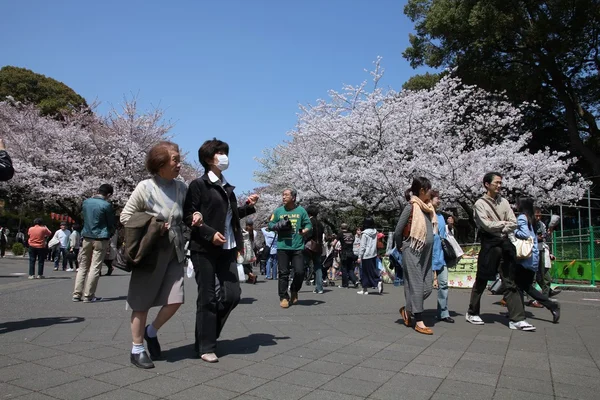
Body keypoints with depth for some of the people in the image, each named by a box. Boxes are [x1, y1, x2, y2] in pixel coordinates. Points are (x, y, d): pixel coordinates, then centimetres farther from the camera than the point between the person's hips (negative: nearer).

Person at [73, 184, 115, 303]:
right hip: (100, 239, -5)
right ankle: (88, 295, 1)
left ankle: (77, 294, 13)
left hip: (86, 237, 5)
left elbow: (83, 217, 18)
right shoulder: (106, 205, -11)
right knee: (95, 267, -1)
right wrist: (109, 233, 17)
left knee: (83, 266, 13)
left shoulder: (86, 202, 4)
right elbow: (111, 224, -1)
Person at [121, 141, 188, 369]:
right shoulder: (145, 187, -9)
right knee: (142, 303, 7)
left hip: (175, 252, 4)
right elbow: (125, 217, -3)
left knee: (175, 301, -1)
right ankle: (137, 349, 23)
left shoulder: (182, 187, 4)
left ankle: (151, 332, 27)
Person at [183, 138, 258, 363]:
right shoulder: (198, 185, -5)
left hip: (227, 248, 7)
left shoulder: (227, 187, 16)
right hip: (204, 249, -6)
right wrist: (210, 233, -20)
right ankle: (205, 347, 14)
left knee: (232, 294, 2)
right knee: (207, 298, 0)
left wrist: (248, 207, 9)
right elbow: (188, 216, -10)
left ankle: (208, 333, 24)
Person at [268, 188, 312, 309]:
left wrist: (303, 232, -13)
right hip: (282, 246, 1)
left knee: (299, 272, -4)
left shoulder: (301, 210, 4)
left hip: (297, 247, 0)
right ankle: (283, 297, 13)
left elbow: (309, 225, 7)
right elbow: (270, 224, 10)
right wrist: (279, 226, -10)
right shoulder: (278, 211, 7)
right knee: (283, 273, 2)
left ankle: (294, 291, 24)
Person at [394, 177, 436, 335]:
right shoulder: (411, 207, -11)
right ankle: (419, 322, 6)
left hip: (426, 254, 8)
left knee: (427, 287, 8)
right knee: (416, 286, -2)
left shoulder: (428, 208, 11)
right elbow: (397, 231, -8)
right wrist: (401, 248, 3)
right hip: (412, 253, -8)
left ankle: (408, 309, 27)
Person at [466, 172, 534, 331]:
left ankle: (517, 319, 3)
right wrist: (503, 223, -3)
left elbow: (514, 224, 4)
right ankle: (472, 313, 20)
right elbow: (487, 225, -14)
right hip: (489, 245, -5)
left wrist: (500, 229, -13)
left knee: (510, 283, 2)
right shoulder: (480, 203, -4)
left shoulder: (504, 202, 11)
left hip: (505, 244, 5)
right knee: (481, 281, 5)